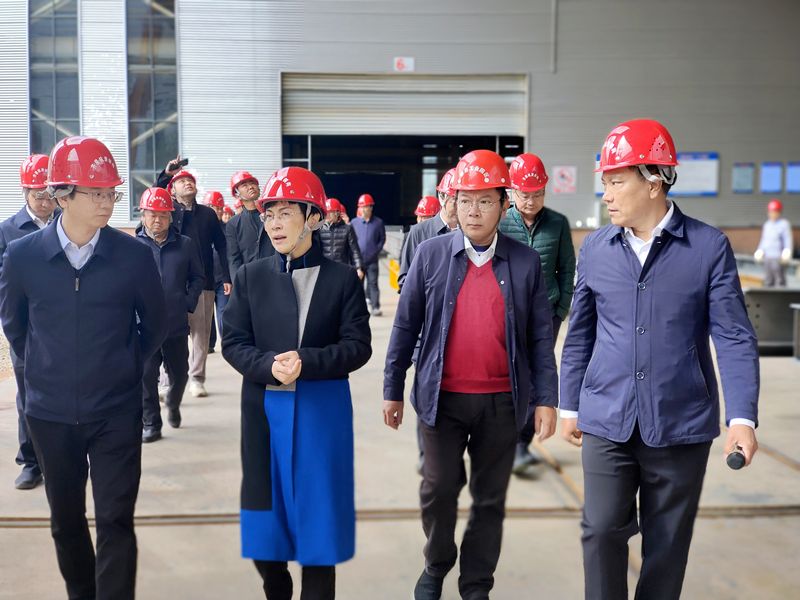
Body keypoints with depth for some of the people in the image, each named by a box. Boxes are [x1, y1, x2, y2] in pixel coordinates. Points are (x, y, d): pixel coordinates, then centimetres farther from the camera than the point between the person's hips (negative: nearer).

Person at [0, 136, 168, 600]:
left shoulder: (135, 255, -9)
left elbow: (155, 324, 6)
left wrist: (127, 367, 6)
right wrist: (43, 367, 11)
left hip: (117, 413, -2)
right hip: (51, 412, 2)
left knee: (116, 522, -1)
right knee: (66, 521, 16)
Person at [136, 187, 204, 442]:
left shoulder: (186, 245, 4)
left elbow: (197, 278, 11)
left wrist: (188, 306, 1)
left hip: (177, 324, 2)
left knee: (179, 373, 14)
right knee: (146, 375, -1)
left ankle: (173, 404, 43)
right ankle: (151, 423, 14)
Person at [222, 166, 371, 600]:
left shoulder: (342, 278, 0)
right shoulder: (250, 277, 5)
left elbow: (357, 346, -5)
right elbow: (233, 342, 1)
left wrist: (305, 362, -20)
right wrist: (270, 367, -18)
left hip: (323, 413, -1)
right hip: (264, 409, 2)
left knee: (318, 515, 5)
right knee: (265, 525, 9)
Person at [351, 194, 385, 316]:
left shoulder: (378, 222, 0)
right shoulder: (354, 222, 4)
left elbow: (382, 238, 9)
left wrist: (377, 250, -3)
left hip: (372, 260, -2)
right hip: (358, 259, 2)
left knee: (373, 283, -4)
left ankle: (375, 307, -4)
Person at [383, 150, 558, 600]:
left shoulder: (526, 262, 0)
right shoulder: (431, 254, -1)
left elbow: (541, 336, 3)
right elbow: (406, 325, 3)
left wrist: (546, 399, -1)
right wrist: (393, 390, 4)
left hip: (503, 402, 1)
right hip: (442, 398, 0)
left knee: (490, 499, 11)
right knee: (439, 489, 7)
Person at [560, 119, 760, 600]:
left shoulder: (709, 246, -5)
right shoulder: (596, 248, 3)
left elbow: (734, 337, -6)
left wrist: (743, 418, -15)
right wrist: (570, 405, 13)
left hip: (681, 425, -1)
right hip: (607, 421, 2)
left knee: (668, 544, 10)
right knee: (603, 530, -3)